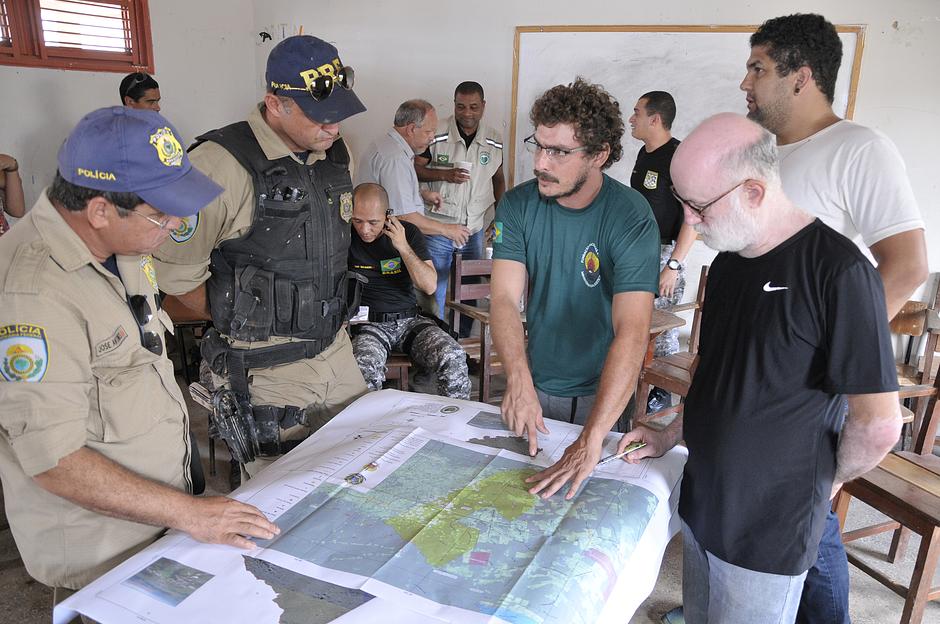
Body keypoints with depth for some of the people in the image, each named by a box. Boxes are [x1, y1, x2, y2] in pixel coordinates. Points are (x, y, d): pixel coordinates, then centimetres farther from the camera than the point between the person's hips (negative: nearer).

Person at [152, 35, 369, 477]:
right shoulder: (223, 164, -20)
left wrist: (325, 314, 14)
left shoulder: (336, 156, 5)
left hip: (337, 352, 7)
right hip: (267, 372, -6)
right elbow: (174, 276, -16)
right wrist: (239, 321, -4)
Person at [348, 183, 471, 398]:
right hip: (368, 324, -2)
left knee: (453, 357, -24)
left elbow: (429, 285, -3)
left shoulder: (408, 232, 4)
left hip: (410, 319, 2)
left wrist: (403, 247, -11)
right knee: (365, 367, -35)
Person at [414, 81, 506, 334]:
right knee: (436, 293, 1)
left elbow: (498, 179, 15)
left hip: (475, 230, 4)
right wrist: (445, 175, -21)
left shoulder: (494, 141, 3)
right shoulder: (437, 134, -9)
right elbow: (414, 169, -5)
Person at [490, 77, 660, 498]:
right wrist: (519, 380, -37)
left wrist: (591, 440, -43)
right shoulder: (518, 206, -11)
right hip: (536, 384, 3)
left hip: (602, 391, -2)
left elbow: (632, 332, -33)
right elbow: (504, 297, -18)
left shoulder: (632, 218, -24)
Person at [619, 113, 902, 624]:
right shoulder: (728, 261, 4)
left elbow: (879, 424, -19)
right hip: (701, 504, 7)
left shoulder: (839, 272, -21)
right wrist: (671, 436, 11)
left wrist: (825, 480, -4)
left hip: (771, 530, -7)